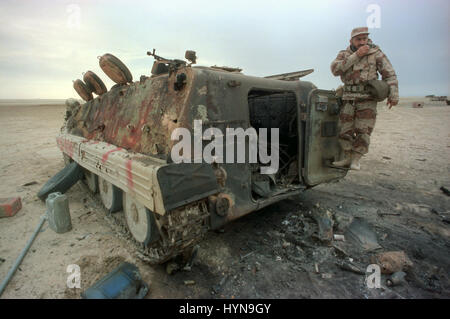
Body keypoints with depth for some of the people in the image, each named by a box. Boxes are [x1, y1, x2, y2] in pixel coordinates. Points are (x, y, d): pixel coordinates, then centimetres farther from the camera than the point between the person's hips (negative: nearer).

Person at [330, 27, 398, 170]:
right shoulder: (344, 54, 7)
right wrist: (356, 55, -17)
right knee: (345, 130, 2)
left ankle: (356, 160, 1)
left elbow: (389, 74, 0)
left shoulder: (375, 53, 0)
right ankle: (347, 159, 13)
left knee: (363, 131, -7)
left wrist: (393, 94, -9)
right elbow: (335, 69, -13)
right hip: (348, 99, 3)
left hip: (367, 100, -2)